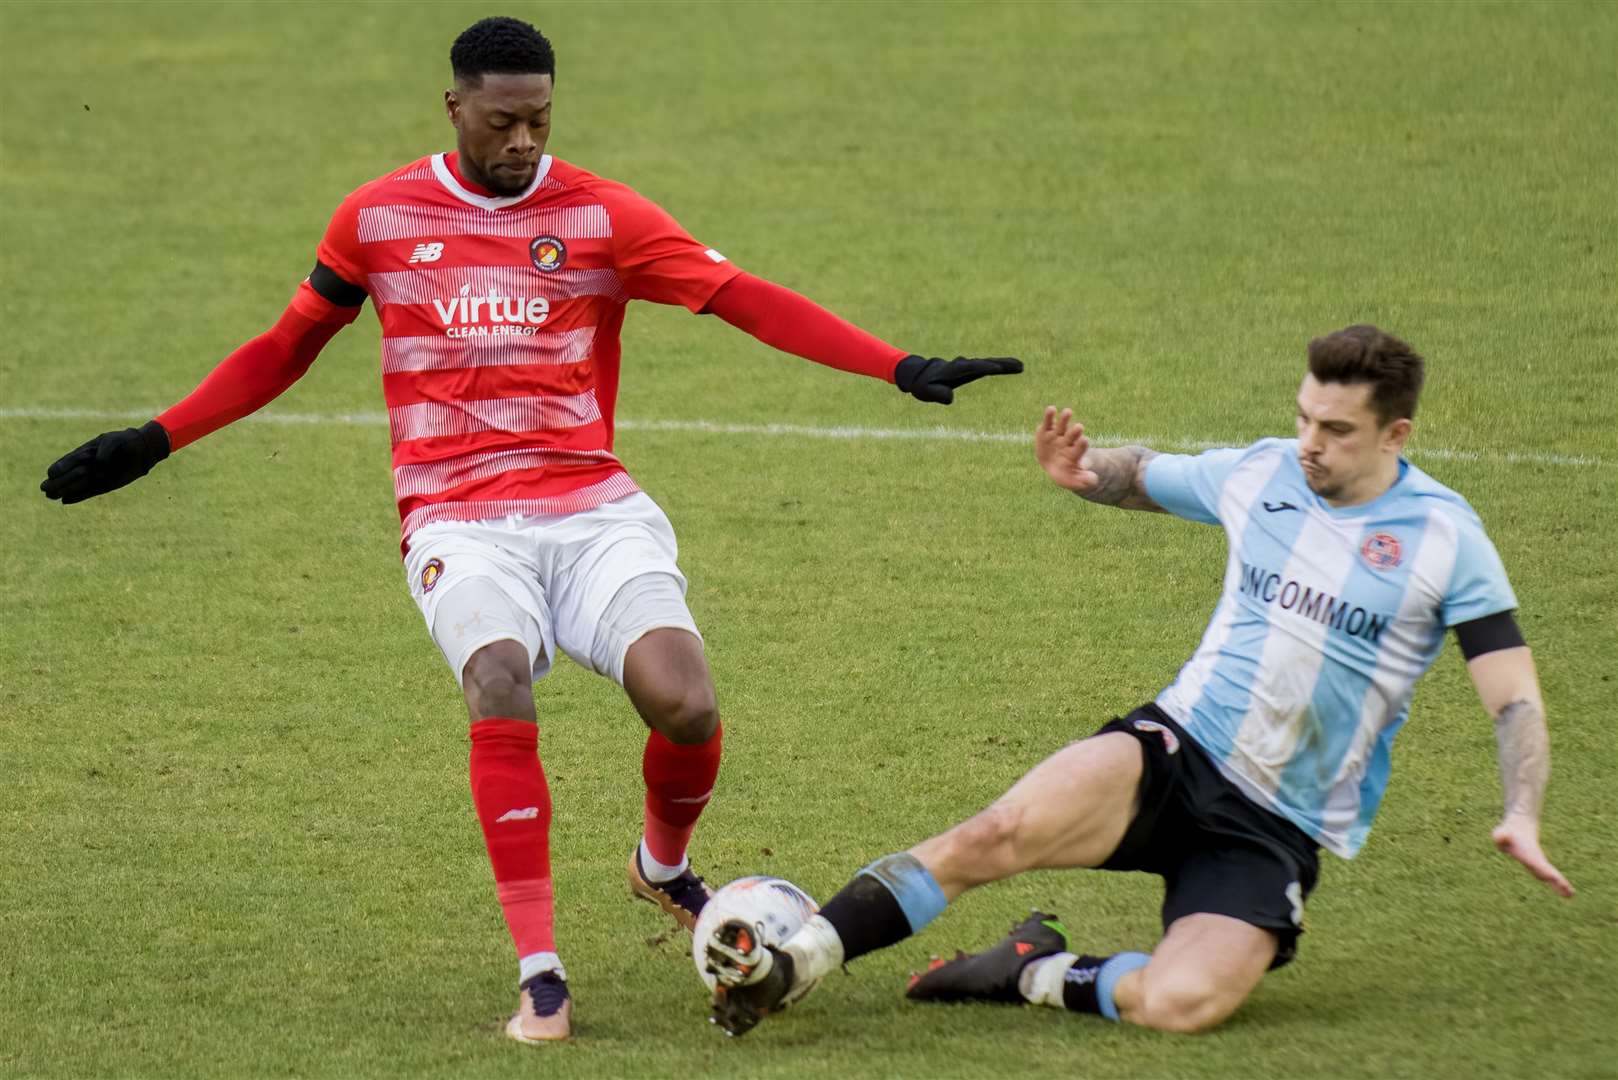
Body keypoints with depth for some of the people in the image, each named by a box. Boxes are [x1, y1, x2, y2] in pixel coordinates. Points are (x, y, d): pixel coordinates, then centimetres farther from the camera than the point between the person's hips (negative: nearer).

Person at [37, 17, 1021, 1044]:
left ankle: (664, 865, 17)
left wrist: (903, 368, -13)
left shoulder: (602, 215, 3)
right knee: (501, 685, -31)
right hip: (462, 523, 0)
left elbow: (750, 300, -3)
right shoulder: (378, 217, 7)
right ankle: (540, 975, -23)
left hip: (595, 509, 0)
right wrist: (154, 441, 15)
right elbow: (287, 348, 20)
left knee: (688, 706, -21)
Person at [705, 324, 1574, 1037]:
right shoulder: (1259, 474, 6)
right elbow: (1142, 477, 25)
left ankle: (1040, 974, 0)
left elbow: (1514, 695, -7)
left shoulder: (1444, 537, -6)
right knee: (1002, 832, -29)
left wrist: (1522, 816, -24)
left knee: (1179, 1004, -29)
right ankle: (790, 963, -24)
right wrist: (1084, 473, 1)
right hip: (1176, 749, 2)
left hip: (1275, 833, -2)